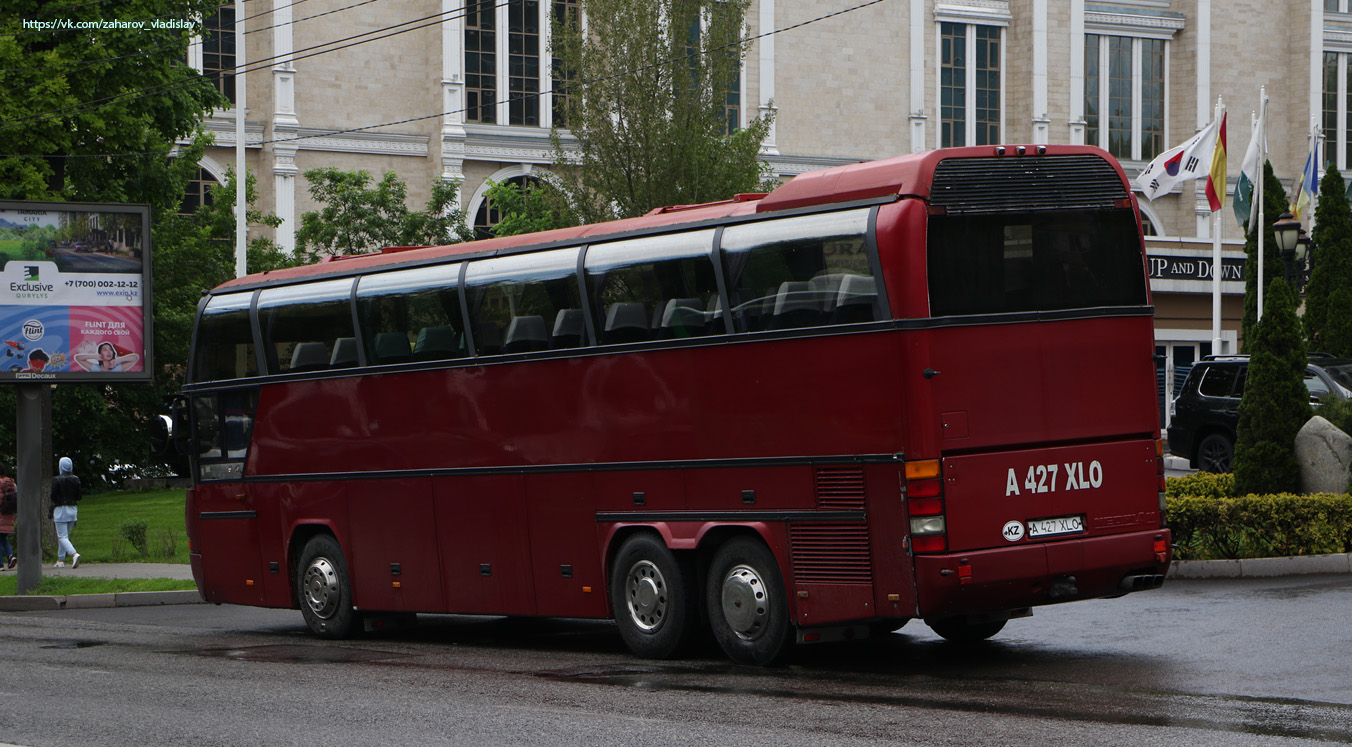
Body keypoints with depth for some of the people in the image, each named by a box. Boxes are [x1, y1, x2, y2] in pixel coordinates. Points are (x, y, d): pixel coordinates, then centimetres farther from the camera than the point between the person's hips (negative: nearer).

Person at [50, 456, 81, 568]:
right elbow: (78, 497, 4)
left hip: (61, 510, -5)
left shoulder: (57, 480, -11)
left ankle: (74, 554, -29)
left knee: (62, 537, -6)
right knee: (65, 536, 17)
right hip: (72, 510, 5)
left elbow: (53, 498, -11)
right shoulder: (75, 479, 2)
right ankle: (60, 560, 20)